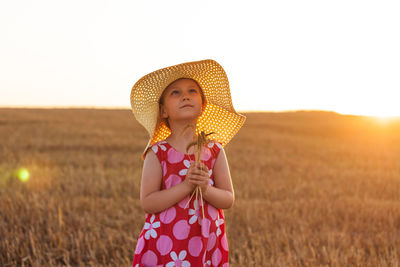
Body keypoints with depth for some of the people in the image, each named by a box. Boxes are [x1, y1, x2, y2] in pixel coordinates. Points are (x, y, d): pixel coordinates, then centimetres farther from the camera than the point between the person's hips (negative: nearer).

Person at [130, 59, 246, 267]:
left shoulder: (214, 151, 2)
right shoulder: (158, 153, -5)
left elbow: (228, 199, 2)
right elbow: (147, 203, -11)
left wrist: (205, 188, -18)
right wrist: (186, 186, -21)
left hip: (207, 244, 3)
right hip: (164, 247, -2)